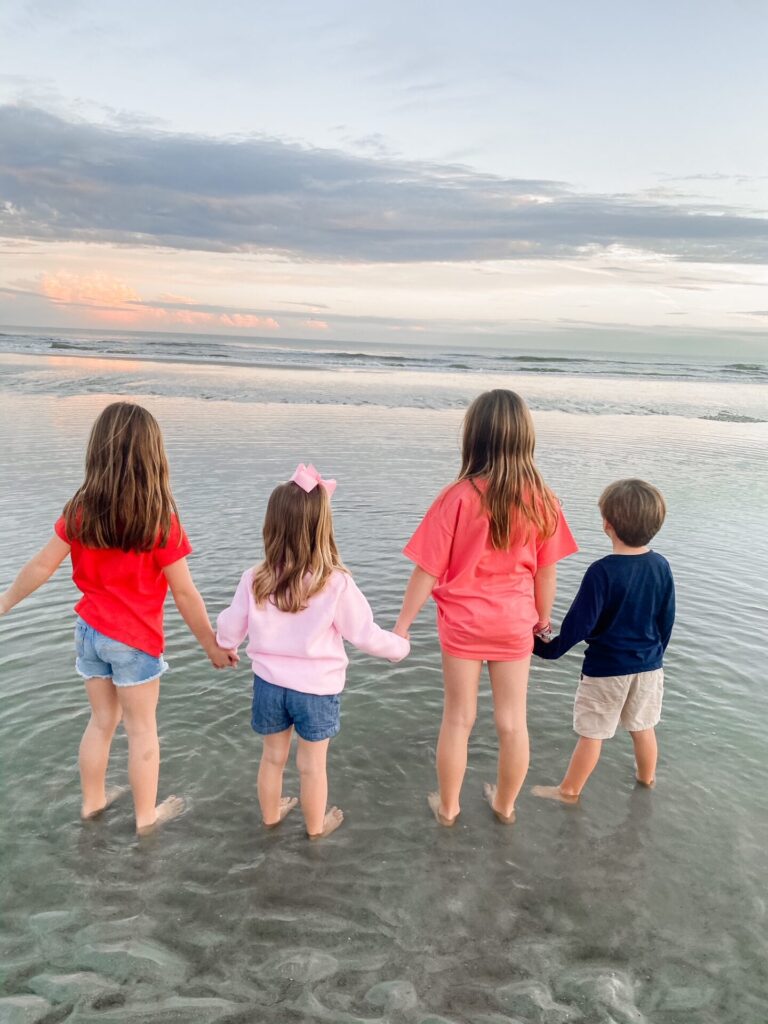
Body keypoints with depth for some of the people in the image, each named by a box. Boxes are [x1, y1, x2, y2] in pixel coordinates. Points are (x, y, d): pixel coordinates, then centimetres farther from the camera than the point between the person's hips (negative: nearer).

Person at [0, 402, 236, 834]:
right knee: (142, 728, 13)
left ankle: (93, 800, 41)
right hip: (136, 640, -4)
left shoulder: (80, 510, -7)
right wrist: (212, 645, -5)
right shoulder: (161, 518, -20)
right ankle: (147, 815, 29)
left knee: (102, 721, 23)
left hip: (90, 632, 5)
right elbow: (184, 593, -16)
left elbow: (42, 566, 1)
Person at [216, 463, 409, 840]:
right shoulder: (336, 584, -23)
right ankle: (316, 826, 39)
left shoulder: (255, 581, -14)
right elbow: (364, 634, -12)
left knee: (273, 756, 24)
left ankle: (271, 814, 47)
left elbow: (230, 631, -1)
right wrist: (400, 647, 7)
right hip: (316, 688, -3)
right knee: (312, 765, 17)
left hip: (269, 683, 3)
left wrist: (220, 638, 24)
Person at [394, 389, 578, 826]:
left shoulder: (459, 497, -20)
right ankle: (506, 804, 37)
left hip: (463, 622, -2)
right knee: (513, 720, 17)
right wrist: (543, 619, 15)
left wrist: (402, 624, -2)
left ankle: (448, 806, 33)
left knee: (459, 718, 15)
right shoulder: (542, 500, -11)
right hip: (515, 623, 2)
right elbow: (546, 573, -2)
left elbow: (427, 571, -14)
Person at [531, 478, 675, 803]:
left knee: (591, 733, 8)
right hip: (648, 665, 6)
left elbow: (580, 622, -21)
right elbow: (667, 619, 4)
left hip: (605, 667, -5)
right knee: (643, 727, 24)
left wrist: (550, 648, -7)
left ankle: (569, 790, 24)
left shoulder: (602, 571, -24)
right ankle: (646, 777, 45)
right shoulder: (661, 566, -6)